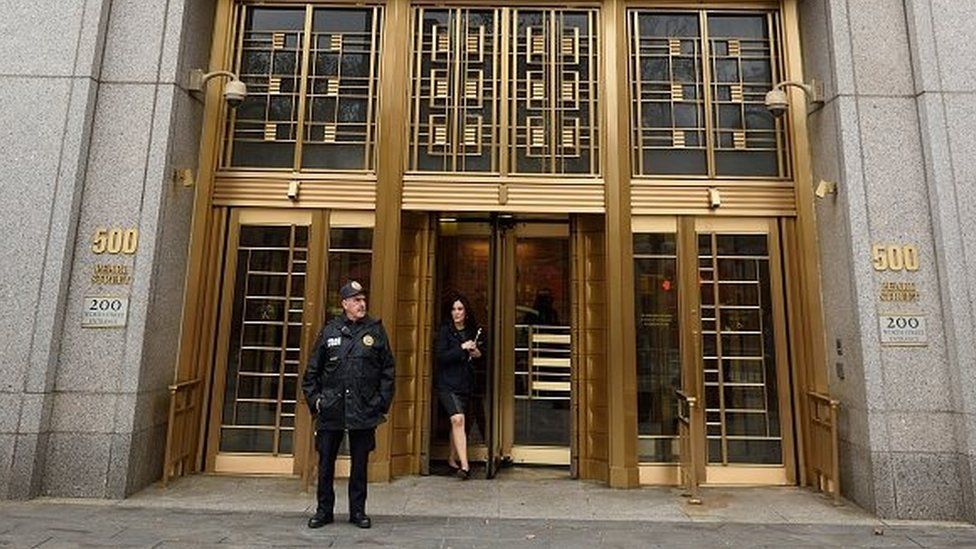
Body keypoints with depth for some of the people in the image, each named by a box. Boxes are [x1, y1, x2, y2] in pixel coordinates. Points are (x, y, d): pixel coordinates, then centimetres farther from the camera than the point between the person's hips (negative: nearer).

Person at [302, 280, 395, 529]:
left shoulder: (376, 330, 2)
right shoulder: (329, 331, 4)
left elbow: (388, 371, 3)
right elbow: (312, 370, 9)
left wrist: (383, 404, -2)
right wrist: (314, 399, 2)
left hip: (364, 410, -1)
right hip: (331, 409, 1)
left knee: (360, 463, 11)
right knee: (326, 462, 10)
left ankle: (358, 511, 27)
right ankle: (324, 510, 28)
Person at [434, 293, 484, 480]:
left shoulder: (473, 331, 9)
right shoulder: (445, 330, -4)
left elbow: (477, 354, 22)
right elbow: (440, 356, -14)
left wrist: (477, 354, 0)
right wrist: (462, 348, -19)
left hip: (465, 384, 5)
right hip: (447, 383, -5)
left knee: (457, 421, 14)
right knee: (458, 419, -18)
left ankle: (453, 459, 30)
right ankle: (464, 464, -16)